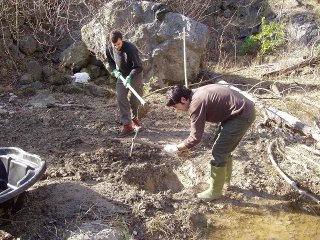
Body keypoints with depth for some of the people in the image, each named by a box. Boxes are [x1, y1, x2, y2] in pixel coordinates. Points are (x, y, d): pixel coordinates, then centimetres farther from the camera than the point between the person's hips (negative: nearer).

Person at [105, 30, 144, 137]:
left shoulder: (130, 49, -30)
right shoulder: (109, 48, -13)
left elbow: (138, 67, -25)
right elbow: (109, 62, 5)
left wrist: (130, 77, -38)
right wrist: (115, 70, -13)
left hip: (135, 74, -4)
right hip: (121, 74, 4)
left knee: (135, 98, -1)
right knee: (121, 98, -9)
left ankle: (134, 118, 29)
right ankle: (127, 125, -9)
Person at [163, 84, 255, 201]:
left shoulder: (195, 104, -19)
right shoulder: (197, 94, 10)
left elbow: (195, 137, -17)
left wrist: (176, 148, -5)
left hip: (242, 115, -10)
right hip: (245, 109, 10)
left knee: (219, 152, -3)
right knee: (224, 148, 22)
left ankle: (215, 191, 10)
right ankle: (225, 179, 39)